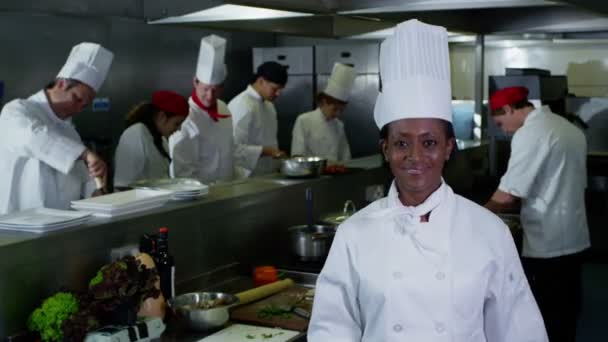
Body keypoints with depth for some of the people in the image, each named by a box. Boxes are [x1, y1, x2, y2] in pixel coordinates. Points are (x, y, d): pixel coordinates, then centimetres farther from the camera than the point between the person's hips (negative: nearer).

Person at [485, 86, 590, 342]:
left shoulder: (530, 133, -15)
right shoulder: (570, 128, 11)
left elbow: (507, 195, -18)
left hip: (546, 244, -8)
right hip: (574, 239, 8)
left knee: (544, 319, 2)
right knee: (565, 313, 16)